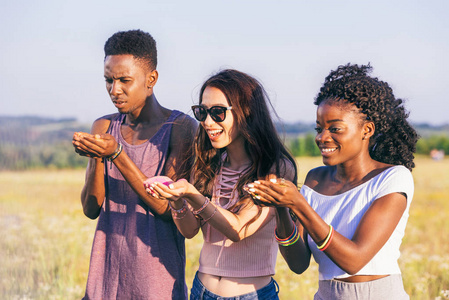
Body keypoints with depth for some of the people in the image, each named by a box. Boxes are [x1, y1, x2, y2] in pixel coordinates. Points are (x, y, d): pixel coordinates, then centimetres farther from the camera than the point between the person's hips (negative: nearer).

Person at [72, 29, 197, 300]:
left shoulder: (182, 128, -10)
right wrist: (96, 157, -17)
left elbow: (169, 209, -16)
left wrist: (116, 154, -22)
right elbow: (91, 209, 0)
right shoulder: (103, 128, 4)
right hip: (107, 270, 4)